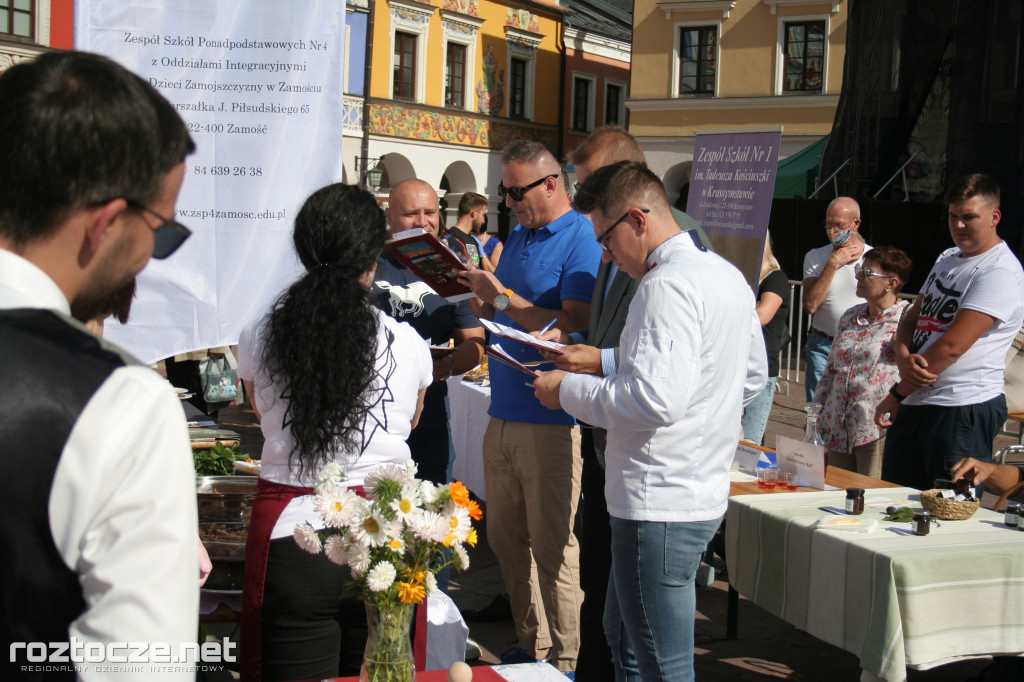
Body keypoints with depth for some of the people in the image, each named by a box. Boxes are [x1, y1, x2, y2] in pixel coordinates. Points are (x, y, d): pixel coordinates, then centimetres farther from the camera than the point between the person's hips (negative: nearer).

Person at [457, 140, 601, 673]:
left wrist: (503, 297, -17)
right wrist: (480, 292, 2)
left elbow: (574, 327, -19)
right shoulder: (517, 237, 16)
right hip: (502, 415, 8)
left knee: (551, 544, -2)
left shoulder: (582, 240, -9)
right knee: (505, 538, 13)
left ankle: (563, 662, 9)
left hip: (550, 419, -8)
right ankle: (531, 646, 26)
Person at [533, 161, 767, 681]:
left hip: (661, 506, -11)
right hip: (703, 492, 11)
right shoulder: (726, 274, 12)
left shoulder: (668, 286, -19)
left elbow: (654, 399, -27)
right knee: (624, 639, 23)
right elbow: (753, 376, 22)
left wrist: (568, 390, -15)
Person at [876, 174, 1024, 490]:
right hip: (915, 404, 9)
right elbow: (912, 318, 16)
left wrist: (898, 393, -12)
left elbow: (952, 345, -19)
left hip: (963, 410, -9)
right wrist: (904, 359, -7)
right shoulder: (947, 259, 16)